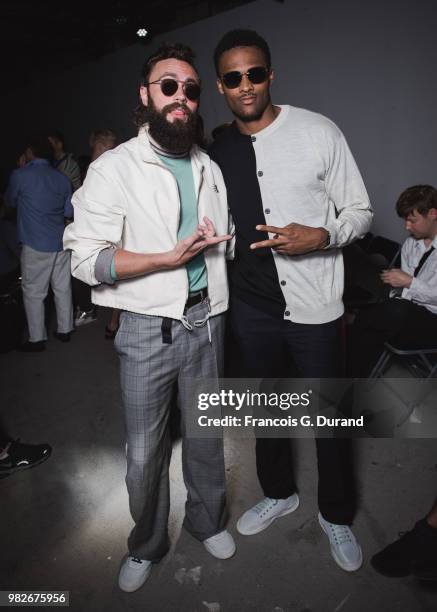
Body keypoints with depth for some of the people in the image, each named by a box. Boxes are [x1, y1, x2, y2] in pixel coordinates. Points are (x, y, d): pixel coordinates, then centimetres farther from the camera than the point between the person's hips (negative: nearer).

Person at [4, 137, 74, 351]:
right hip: (61, 242, 5)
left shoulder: (20, 175, -7)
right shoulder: (62, 178, 6)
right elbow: (69, 211, 10)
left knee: (33, 293, 4)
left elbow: (10, 202, 10)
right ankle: (65, 330, 23)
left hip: (36, 245, -5)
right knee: (62, 288, 13)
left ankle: (37, 339, 9)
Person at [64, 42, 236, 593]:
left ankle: (208, 521, 43)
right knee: (144, 451, 8)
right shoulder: (114, 168, -7)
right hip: (147, 329, -4)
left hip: (205, 319, 4)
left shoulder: (209, 169, 10)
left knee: (206, 433, 18)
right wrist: (171, 258, -20)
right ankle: (146, 545, 35)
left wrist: (215, 242, -1)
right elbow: (87, 259, -15)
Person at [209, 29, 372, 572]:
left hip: (314, 306, -3)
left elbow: (359, 211, -3)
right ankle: (278, 493, 46)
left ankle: (335, 515, 37)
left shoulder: (319, 133, -6)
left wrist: (320, 236, -22)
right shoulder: (217, 152, 4)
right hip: (251, 307, 4)